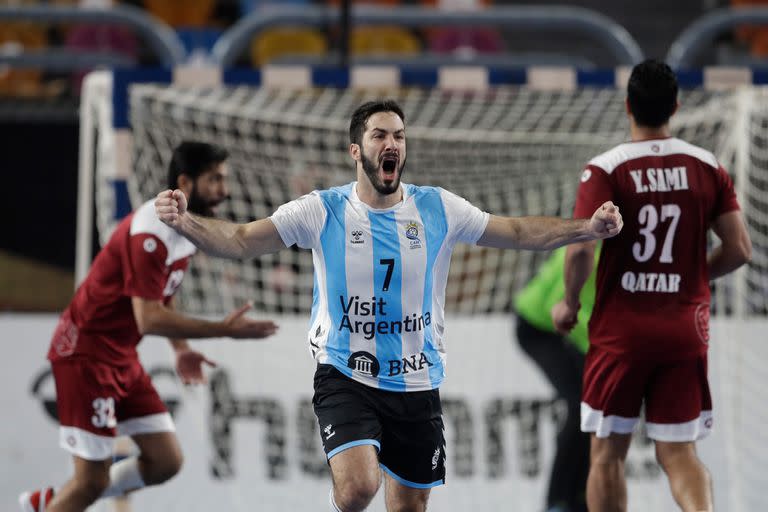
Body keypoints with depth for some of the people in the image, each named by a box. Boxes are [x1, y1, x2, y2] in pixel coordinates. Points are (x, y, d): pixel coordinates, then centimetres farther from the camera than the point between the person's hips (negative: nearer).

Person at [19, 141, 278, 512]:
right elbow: (149, 319, -29)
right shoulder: (150, 234, -24)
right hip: (85, 352, -9)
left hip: (122, 356, 9)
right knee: (93, 478, -10)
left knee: (166, 461, 4)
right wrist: (223, 330, -30)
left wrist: (181, 349, 13)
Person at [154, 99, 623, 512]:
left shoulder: (437, 209, -1)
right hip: (346, 378, -3)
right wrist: (185, 222, -27)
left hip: (417, 384, 3)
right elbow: (241, 241, -9)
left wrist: (588, 229, -8)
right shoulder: (323, 211, -7)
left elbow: (519, 233, 5)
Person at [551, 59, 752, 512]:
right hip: (685, 330, 3)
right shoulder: (708, 168, 1)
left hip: (621, 329, -3)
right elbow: (739, 250, 0)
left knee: (608, 453, 11)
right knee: (679, 452, 6)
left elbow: (581, 249, -19)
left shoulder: (605, 170, -10)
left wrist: (570, 303, -1)